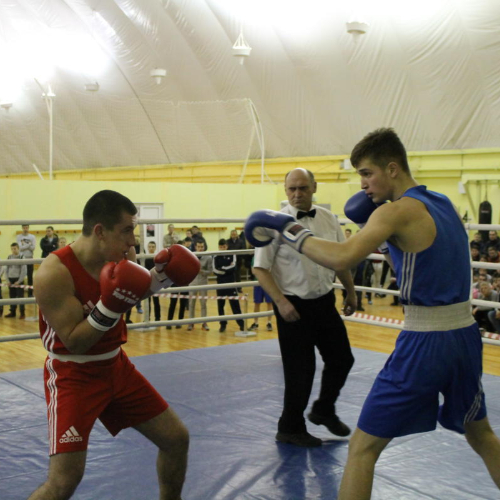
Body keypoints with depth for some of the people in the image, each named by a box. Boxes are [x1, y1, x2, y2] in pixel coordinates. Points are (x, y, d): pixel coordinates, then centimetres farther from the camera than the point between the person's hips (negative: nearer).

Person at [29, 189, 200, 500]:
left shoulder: (121, 255, -6)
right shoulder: (55, 273, -26)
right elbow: (75, 342, -24)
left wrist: (163, 273, -1)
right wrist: (110, 307, -36)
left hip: (116, 367, 7)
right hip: (73, 376, -7)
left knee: (177, 438, 10)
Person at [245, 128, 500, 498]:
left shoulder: (397, 210, -13)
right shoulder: (444, 204, 11)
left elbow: (343, 258, -29)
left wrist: (290, 232, -17)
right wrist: (374, 219, 14)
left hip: (424, 342, -8)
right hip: (465, 334, 8)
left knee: (362, 447, 2)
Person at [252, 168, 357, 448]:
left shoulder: (329, 219, 3)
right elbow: (260, 268, -13)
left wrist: (351, 292, 17)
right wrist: (281, 302, -21)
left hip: (325, 301, 6)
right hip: (294, 306, -6)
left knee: (342, 359, 13)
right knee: (300, 369, 0)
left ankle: (324, 410, 38)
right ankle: (290, 428, 21)